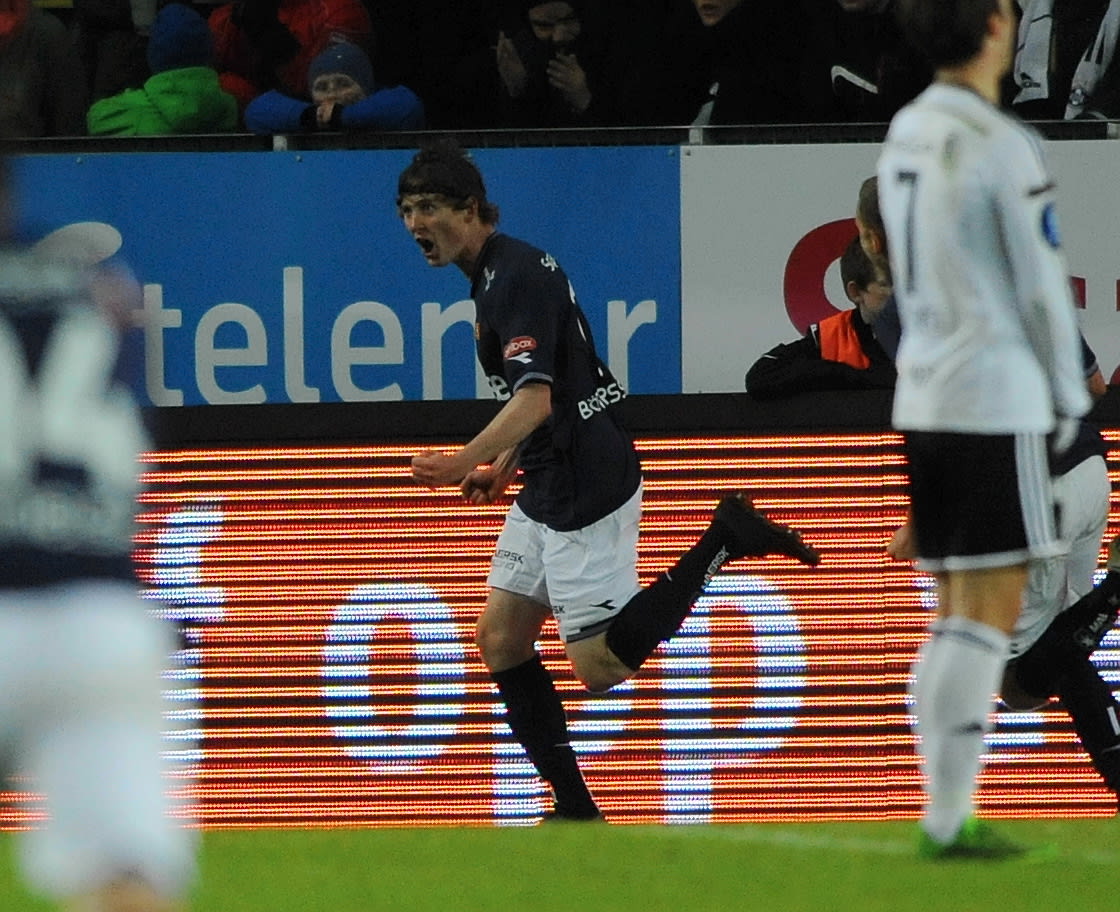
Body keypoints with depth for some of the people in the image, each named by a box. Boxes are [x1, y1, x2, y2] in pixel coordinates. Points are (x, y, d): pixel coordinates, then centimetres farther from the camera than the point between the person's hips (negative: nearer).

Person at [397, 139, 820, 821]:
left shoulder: (517, 277, -18)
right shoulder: (496, 273, 14)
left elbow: (535, 401, -28)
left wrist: (465, 462, -37)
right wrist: (505, 465, 21)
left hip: (587, 489, -10)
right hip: (549, 489, 10)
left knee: (600, 665, -9)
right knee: (502, 642, 8)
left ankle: (722, 541, -3)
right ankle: (574, 808, 11)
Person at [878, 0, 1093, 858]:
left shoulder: (906, 135, 10)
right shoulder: (1003, 148, -13)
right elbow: (1042, 288, -10)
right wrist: (1069, 399, 3)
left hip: (923, 398, 8)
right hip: (1000, 398, -8)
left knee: (957, 616, 12)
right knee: (989, 618, -5)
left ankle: (945, 811, 11)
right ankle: (950, 816, -7)